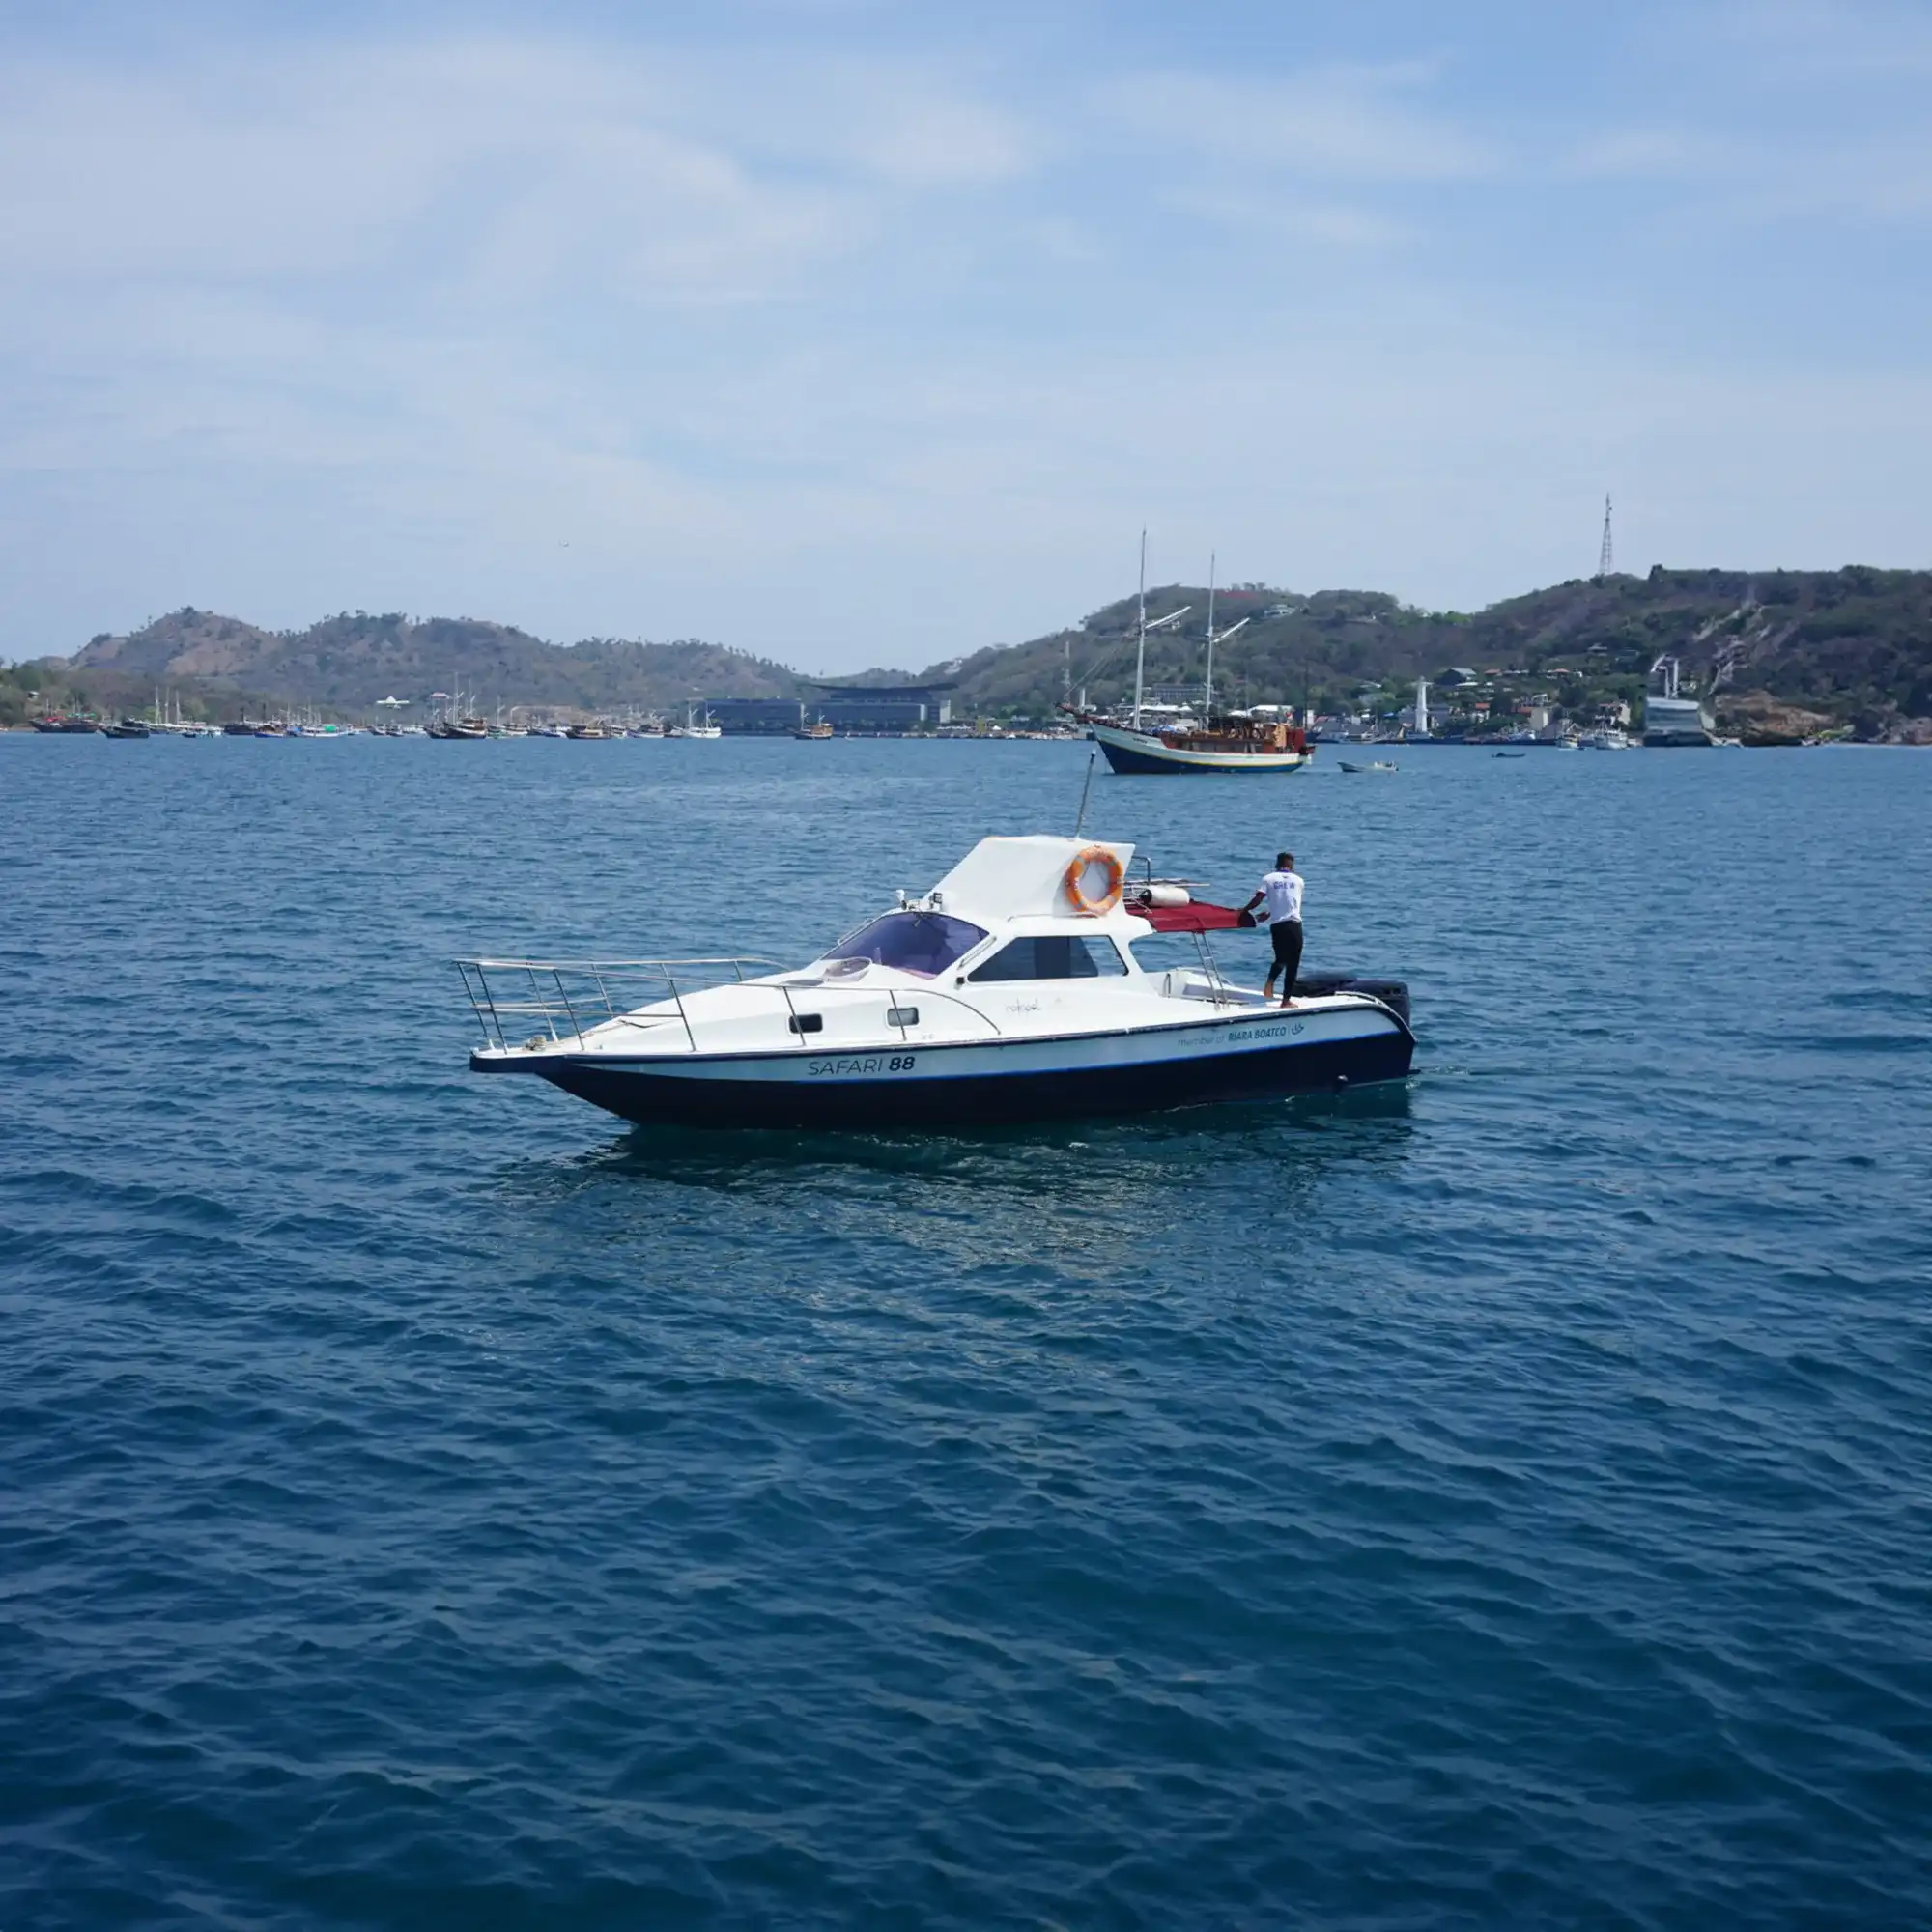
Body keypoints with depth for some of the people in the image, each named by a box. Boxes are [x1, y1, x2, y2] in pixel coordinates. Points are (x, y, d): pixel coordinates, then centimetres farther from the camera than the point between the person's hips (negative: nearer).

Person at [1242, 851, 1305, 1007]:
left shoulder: (1268, 878, 5)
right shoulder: (1298, 880, 11)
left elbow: (1258, 899, -6)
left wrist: (1244, 910, 9)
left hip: (1276, 925, 1)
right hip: (1294, 924, -1)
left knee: (1281, 959, 20)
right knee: (1293, 963, 5)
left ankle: (1270, 982, -7)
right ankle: (1286, 999, 2)